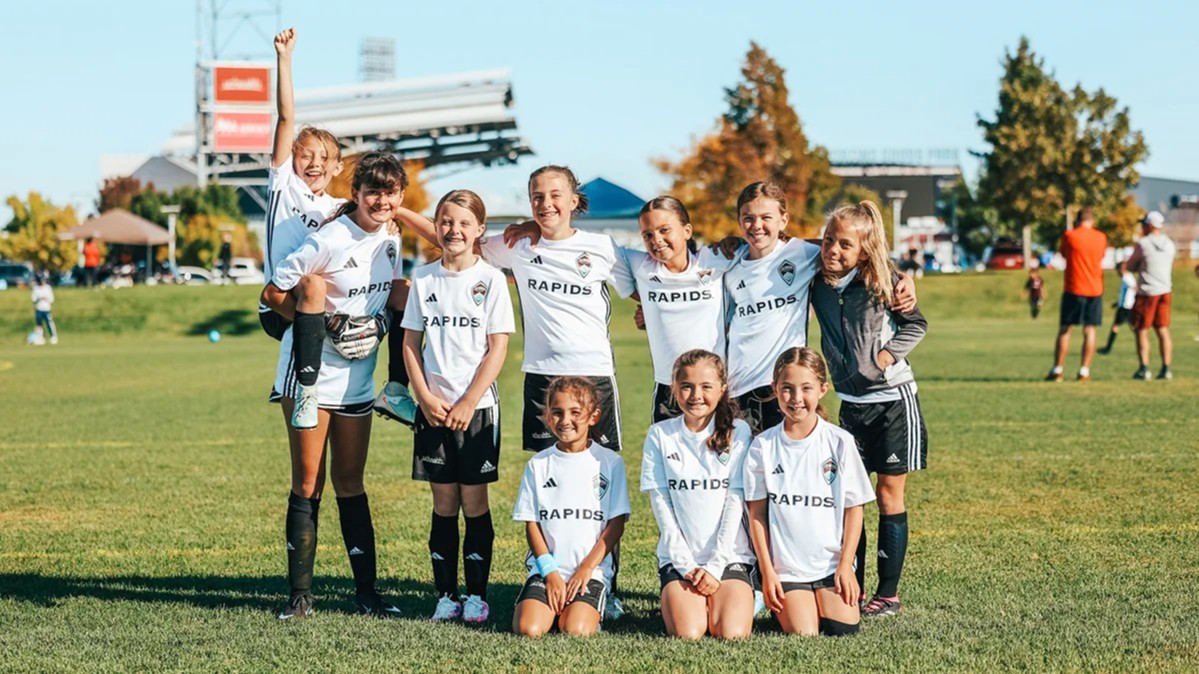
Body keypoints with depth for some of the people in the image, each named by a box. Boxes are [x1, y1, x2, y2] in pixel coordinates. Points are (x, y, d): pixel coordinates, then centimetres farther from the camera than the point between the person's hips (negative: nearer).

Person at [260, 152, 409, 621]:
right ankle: (300, 594, 4)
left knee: (350, 482, 11)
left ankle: (366, 592, 13)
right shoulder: (331, 239, -18)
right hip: (310, 374, -6)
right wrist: (325, 322, -17)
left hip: (357, 379, 6)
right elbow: (273, 293, -13)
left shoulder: (392, 236, 2)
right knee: (308, 482, -2)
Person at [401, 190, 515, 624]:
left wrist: (468, 402, -11)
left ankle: (476, 595, 6)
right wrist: (425, 397, -4)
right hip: (433, 408, 2)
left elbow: (498, 348, -5)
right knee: (443, 503, 5)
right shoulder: (424, 279, 6)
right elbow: (411, 342, 8)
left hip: (477, 406, -2)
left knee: (474, 501, 0)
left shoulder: (491, 279, -2)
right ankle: (445, 595, 10)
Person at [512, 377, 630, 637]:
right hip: (546, 569, 1)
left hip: (592, 570, -1)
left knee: (576, 631, -25)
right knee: (528, 629, -22)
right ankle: (553, 605, 10)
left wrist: (586, 568, -8)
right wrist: (550, 572, -7)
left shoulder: (609, 462, 3)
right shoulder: (538, 464, 8)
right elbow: (531, 523, 5)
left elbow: (616, 523, 1)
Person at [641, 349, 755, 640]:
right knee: (688, 634, -23)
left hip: (730, 556, 0)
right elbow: (662, 507, 1)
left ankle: (743, 601, 11)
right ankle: (673, 599, 10)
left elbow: (735, 504, -2)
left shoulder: (737, 433, 2)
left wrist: (715, 566, -10)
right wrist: (687, 567, -8)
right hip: (679, 558, 0)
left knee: (732, 634, -22)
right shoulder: (660, 435, 4)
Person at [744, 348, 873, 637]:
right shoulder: (763, 446, -1)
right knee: (802, 636, -17)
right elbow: (757, 513, 1)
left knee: (842, 630, -17)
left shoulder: (840, 442, -1)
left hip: (832, 563, 1)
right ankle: (782, 608, 15)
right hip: (786, 567, -1)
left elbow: (854, 508, 3)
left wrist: (845, 565, -4)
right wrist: (767, 571, -3)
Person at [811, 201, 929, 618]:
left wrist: (888, 354, -14)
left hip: (894, 399, -4)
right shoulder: (817, 284, -5)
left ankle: (888, 593, 8)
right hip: (851, 403, 4)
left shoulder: (882, 282, -13)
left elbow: (917, 324, -2)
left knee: (890, 495, 2)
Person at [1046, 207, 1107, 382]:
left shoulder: (1069, 236, -7)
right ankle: (1084, 371, -1)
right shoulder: (1101, 238, 3)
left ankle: (1057, 370, 2)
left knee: (1064, 330, 3)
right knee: (1089, 330, 5)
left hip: (1073, 290, -2)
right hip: (1095, 289, 2)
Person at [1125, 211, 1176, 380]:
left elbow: (1131, 267, -2)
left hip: (1146, 293, -5)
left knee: (1142, 331, 2)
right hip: (1164, 291, 5)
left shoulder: (1143, 244, -11)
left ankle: (1144, 368, -4)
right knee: (1163, 330, 9)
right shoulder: (1169, 245, 6)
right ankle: (1166, 368, 4)